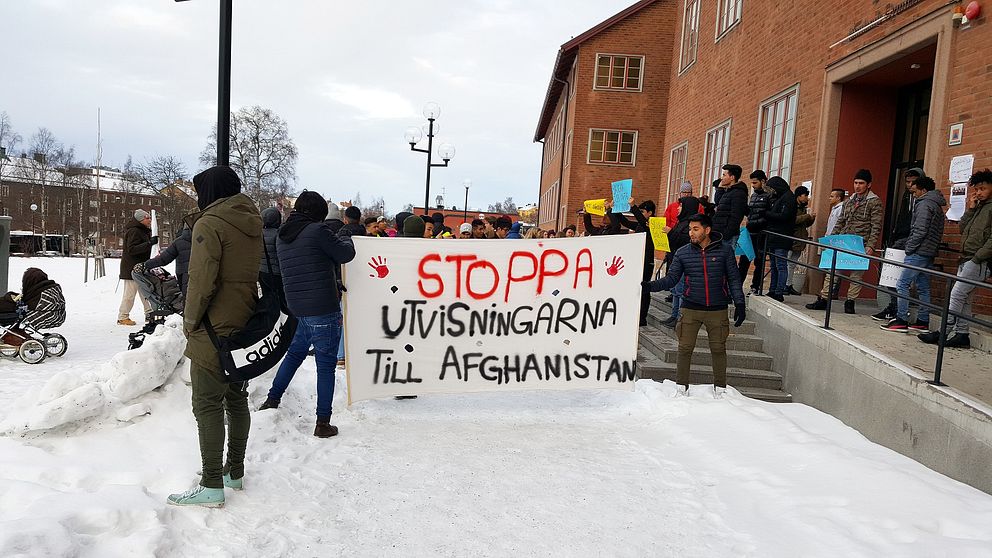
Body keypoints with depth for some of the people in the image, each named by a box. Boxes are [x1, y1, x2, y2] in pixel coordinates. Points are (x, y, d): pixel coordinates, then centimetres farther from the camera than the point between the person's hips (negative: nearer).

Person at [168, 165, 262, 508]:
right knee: (236, 400, 15)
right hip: (245, 329, 8)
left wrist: (190, 321, -7)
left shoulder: (209, 225, -13)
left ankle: (212, 486, 2)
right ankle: (235, 472, 27)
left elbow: (201, 281, -18)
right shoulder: (252, 225, 10)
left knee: (208, 405, -1)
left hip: (214, 331, -8)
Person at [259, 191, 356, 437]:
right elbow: (346, 254, -6)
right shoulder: (317, 230, -12)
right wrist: (345, 236, 14)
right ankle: (323, 423, 5)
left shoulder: (281, 236, 12)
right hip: (324, 310, -7)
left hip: (298, 310, 7)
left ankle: (272, 400, 34)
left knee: (294, 353, 26)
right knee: (326, 364, 1)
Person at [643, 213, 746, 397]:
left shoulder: (725, 250, 0)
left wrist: (739, 303, -1)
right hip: (691, 309, 1)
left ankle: (720, 388, 22)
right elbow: (672, 279, 2)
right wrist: (650, 286, -14)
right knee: (685, 348, 0)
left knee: (718, 349, 8)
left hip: (718, 309, 0)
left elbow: (733, 278, 4)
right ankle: (682, 387, 13)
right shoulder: (682, 253, 3)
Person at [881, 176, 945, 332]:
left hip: (919, 252, -10)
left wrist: (909, 248, -12)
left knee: (902, 284, -9)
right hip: (929, 253, 10)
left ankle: (901, 321, -11)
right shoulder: (937, 206, 21)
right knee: (923, 287, 11)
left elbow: (920, 230, -19)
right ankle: (923, 322, 14)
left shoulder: (924, 204, -9)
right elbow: (937, 233, 21)